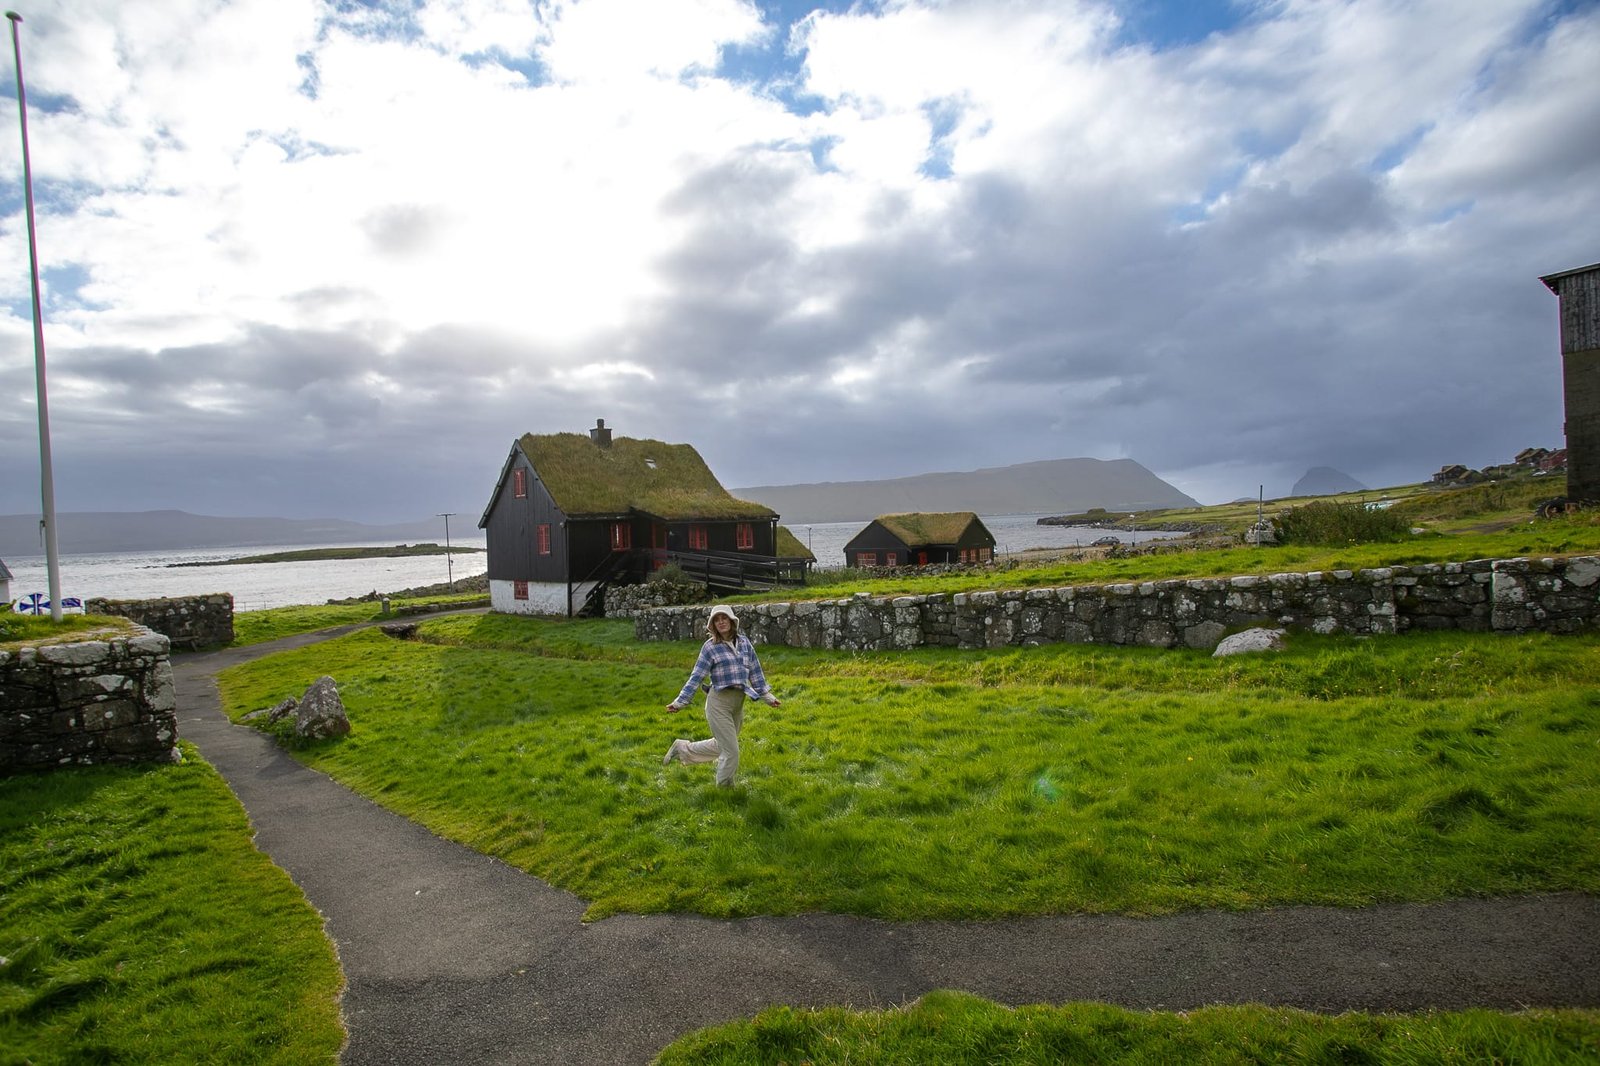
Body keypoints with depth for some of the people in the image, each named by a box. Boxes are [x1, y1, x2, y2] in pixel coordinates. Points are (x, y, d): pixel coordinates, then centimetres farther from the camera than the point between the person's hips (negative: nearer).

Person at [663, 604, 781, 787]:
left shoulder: (744, 642, 7)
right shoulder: (710, 647, -6)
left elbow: (755, 672, 13)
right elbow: (696, 676, -5)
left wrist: (768, 696, 13)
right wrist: (679, 702, -8)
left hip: (738, 702, 6)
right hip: (719, 702, -6)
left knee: (720, 746, 19)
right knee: (731, 751, -2)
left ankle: (681, 748, 37)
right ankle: (724, 790, 21)